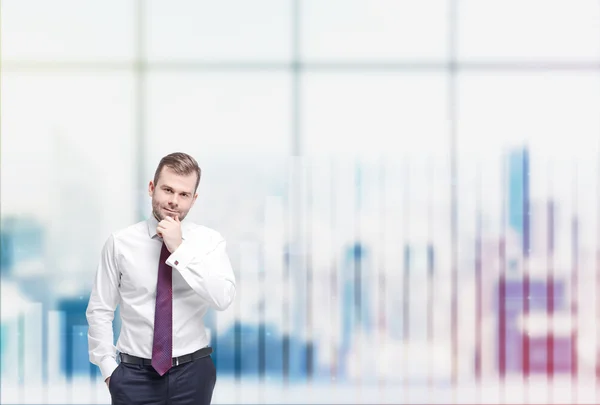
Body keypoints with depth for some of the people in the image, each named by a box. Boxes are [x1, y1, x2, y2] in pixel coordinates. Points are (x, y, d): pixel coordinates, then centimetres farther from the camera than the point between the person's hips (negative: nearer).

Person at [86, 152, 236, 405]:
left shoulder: (210, 241, -2)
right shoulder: (120, 243, -2)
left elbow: (223, 299, -17)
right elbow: (99, 311, 2)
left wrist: (179, 250, -19)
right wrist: (109, 369, -4)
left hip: (192, 373, 1)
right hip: (134, 375, 0)